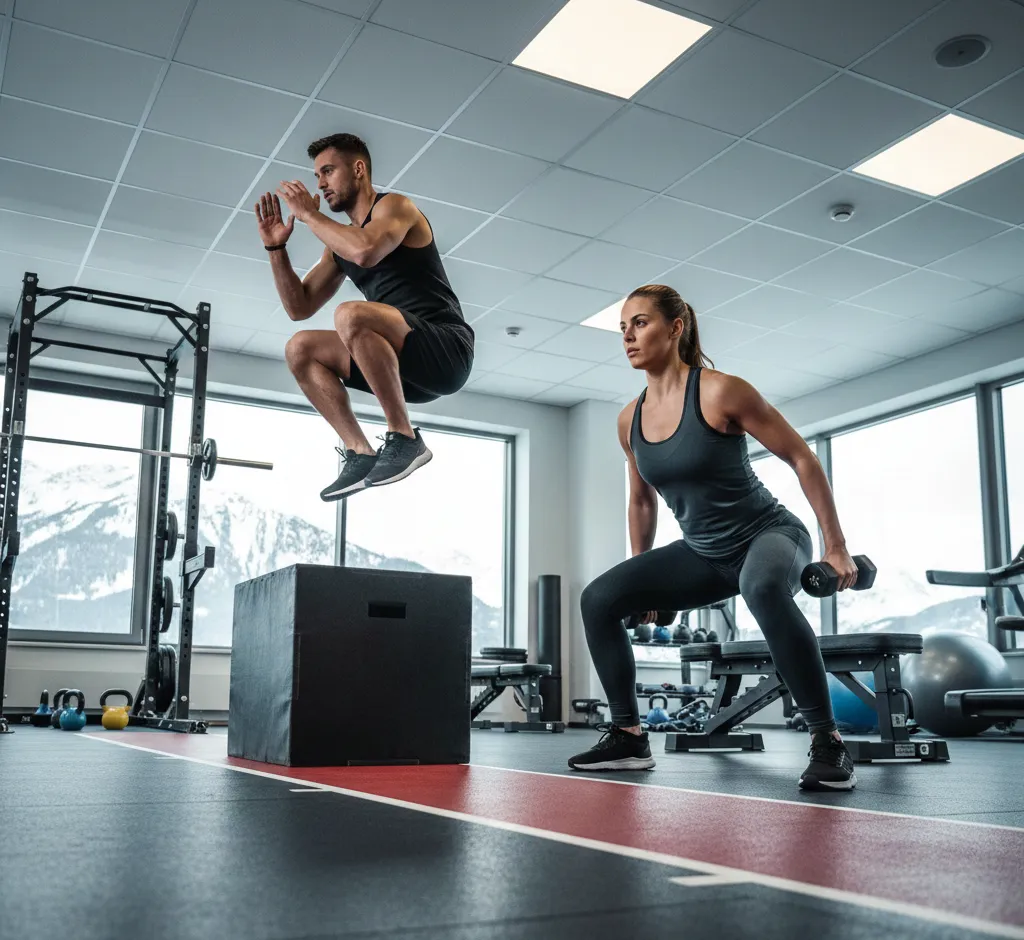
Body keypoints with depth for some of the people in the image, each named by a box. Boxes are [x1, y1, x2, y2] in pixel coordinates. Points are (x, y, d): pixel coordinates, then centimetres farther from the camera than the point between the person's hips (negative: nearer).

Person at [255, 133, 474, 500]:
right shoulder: (340, 242, 20)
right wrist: (276, 246, 9)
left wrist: (308, 213, -12)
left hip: (446, 350, -8)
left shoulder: (394, 207, -3)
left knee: (351, 315, -32)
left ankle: (404, 439, -22)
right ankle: (361, 454, -7)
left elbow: (365, 250, -27)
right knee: (300, 349, 2)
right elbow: (299, 307, 20)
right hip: (407, 364, 9)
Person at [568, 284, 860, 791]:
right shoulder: (629, 420, 0)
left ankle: (828, 743, -30)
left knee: (763, 588, -42)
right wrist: (643, 580, 18)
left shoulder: (719, 392, -19)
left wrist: (836, 547, -14)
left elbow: (802, 458, -14)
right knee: (598, 599, -4)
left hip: (769, 533, -6)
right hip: (703, 553, 7)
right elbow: (641, 500, 16)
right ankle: (629, 737, 6)